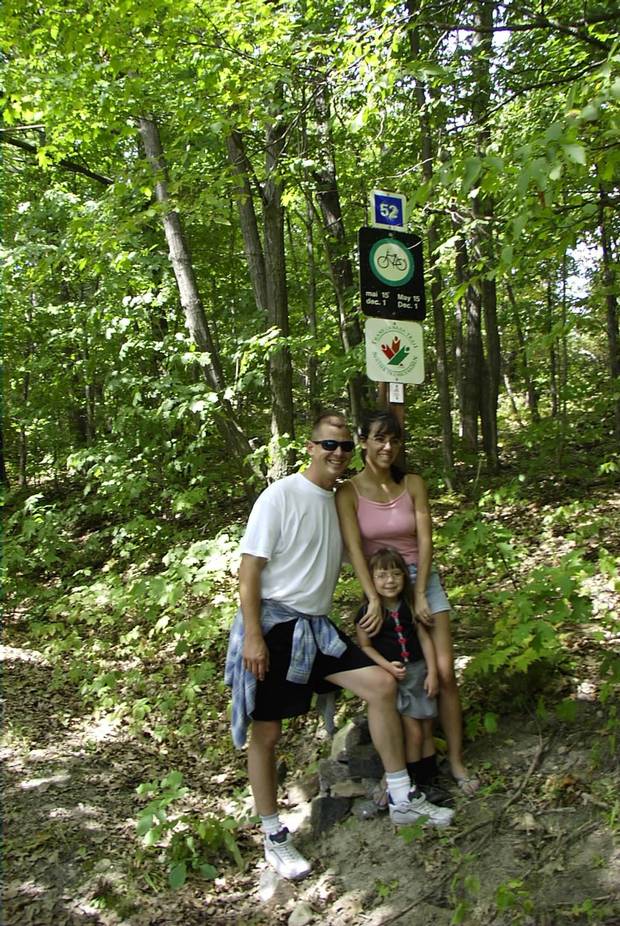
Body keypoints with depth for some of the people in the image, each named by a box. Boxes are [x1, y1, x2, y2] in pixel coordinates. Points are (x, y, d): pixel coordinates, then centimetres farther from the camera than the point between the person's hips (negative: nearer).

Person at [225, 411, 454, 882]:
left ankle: (403, 799, 11)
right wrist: (253, 636, -18)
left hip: (316, 627, 7)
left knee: (381, 684, -3)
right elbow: (250, 567, -14)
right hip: (271, 628, -7)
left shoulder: (340, 502, 10)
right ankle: (274, 837, 21)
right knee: (267, 734, 3)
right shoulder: (281, 496, -12)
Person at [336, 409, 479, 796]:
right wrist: (374, 599, -22)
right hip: (378, 586, -2)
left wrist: (419, 595, -12)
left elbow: (425, 540, -5)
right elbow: (354, 547, -15)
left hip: (423, 580, 2)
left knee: (444, 672, -2)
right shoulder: (349, 492, -8)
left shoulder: (413, 485, -1)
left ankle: (457, 761, 11)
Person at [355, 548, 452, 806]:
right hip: (391, 677, -4)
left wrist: (432, 673, -1)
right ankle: (417, 784, 8)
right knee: (413, 731, -6)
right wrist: (387, 666, -21)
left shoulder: (410, 605, 3)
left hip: (418, 671, 5)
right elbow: (364, 646, -8)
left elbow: (424, 639, 5)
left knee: (427, 729, 9)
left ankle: (430, 782, 20)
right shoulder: (367, 612, -9)